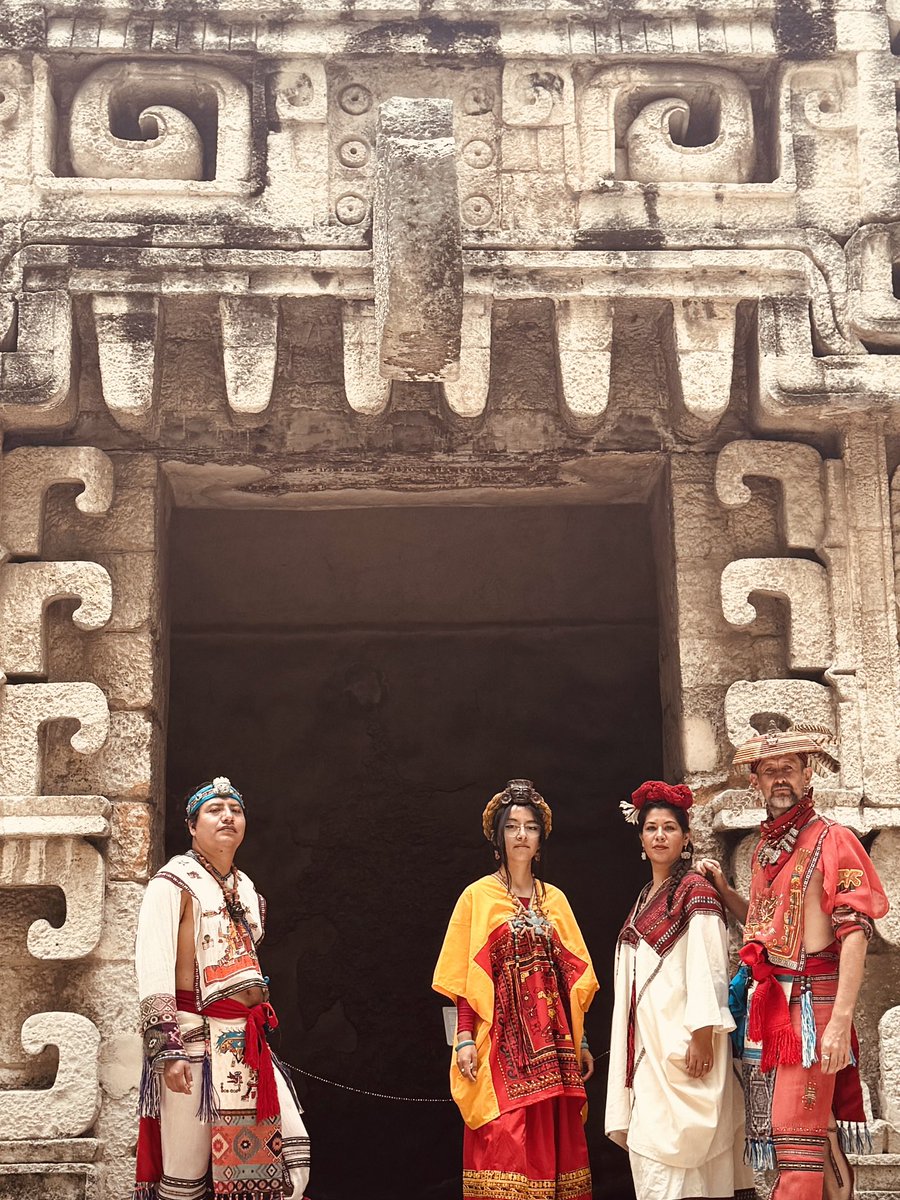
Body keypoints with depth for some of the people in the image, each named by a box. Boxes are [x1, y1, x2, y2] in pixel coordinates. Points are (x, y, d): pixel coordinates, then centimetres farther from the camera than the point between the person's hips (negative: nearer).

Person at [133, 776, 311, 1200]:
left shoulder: (245, 888, 16)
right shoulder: (174, 882, -5)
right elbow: (153, 969, -13)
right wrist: (167, 1049, -21)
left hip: (247, 1044, 7)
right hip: (196, 1040, -7)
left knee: (292, 1157, -2)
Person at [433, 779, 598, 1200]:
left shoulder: (554, 899, 13)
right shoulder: (477, 896, 2)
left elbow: (574, 975, 13)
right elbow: (463, 978, -2)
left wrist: (580, 1041, 9)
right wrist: (464, 1038, -12)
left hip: (551, 1043, 4)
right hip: (502, 1041, -4)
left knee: (555, 1140, 2)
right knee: (505, 1144, -10)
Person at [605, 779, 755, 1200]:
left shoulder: (696, 891, -5)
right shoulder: (645, 900, 19)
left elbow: (707, 966, -13)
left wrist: (702, 1035, -19)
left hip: (681, 1042, -8)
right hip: (647, 1041, 8)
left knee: (661, 1152, -13)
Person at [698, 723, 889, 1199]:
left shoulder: (831, 839, -7)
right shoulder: (765, 847, 15)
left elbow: (855, 932, -14)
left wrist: (841, 1020, -21)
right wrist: (723, 889, 9)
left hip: (810, 997, -7)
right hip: (765, 996, 7)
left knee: (799, 1140, -9)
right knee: (821, 1130, 11)